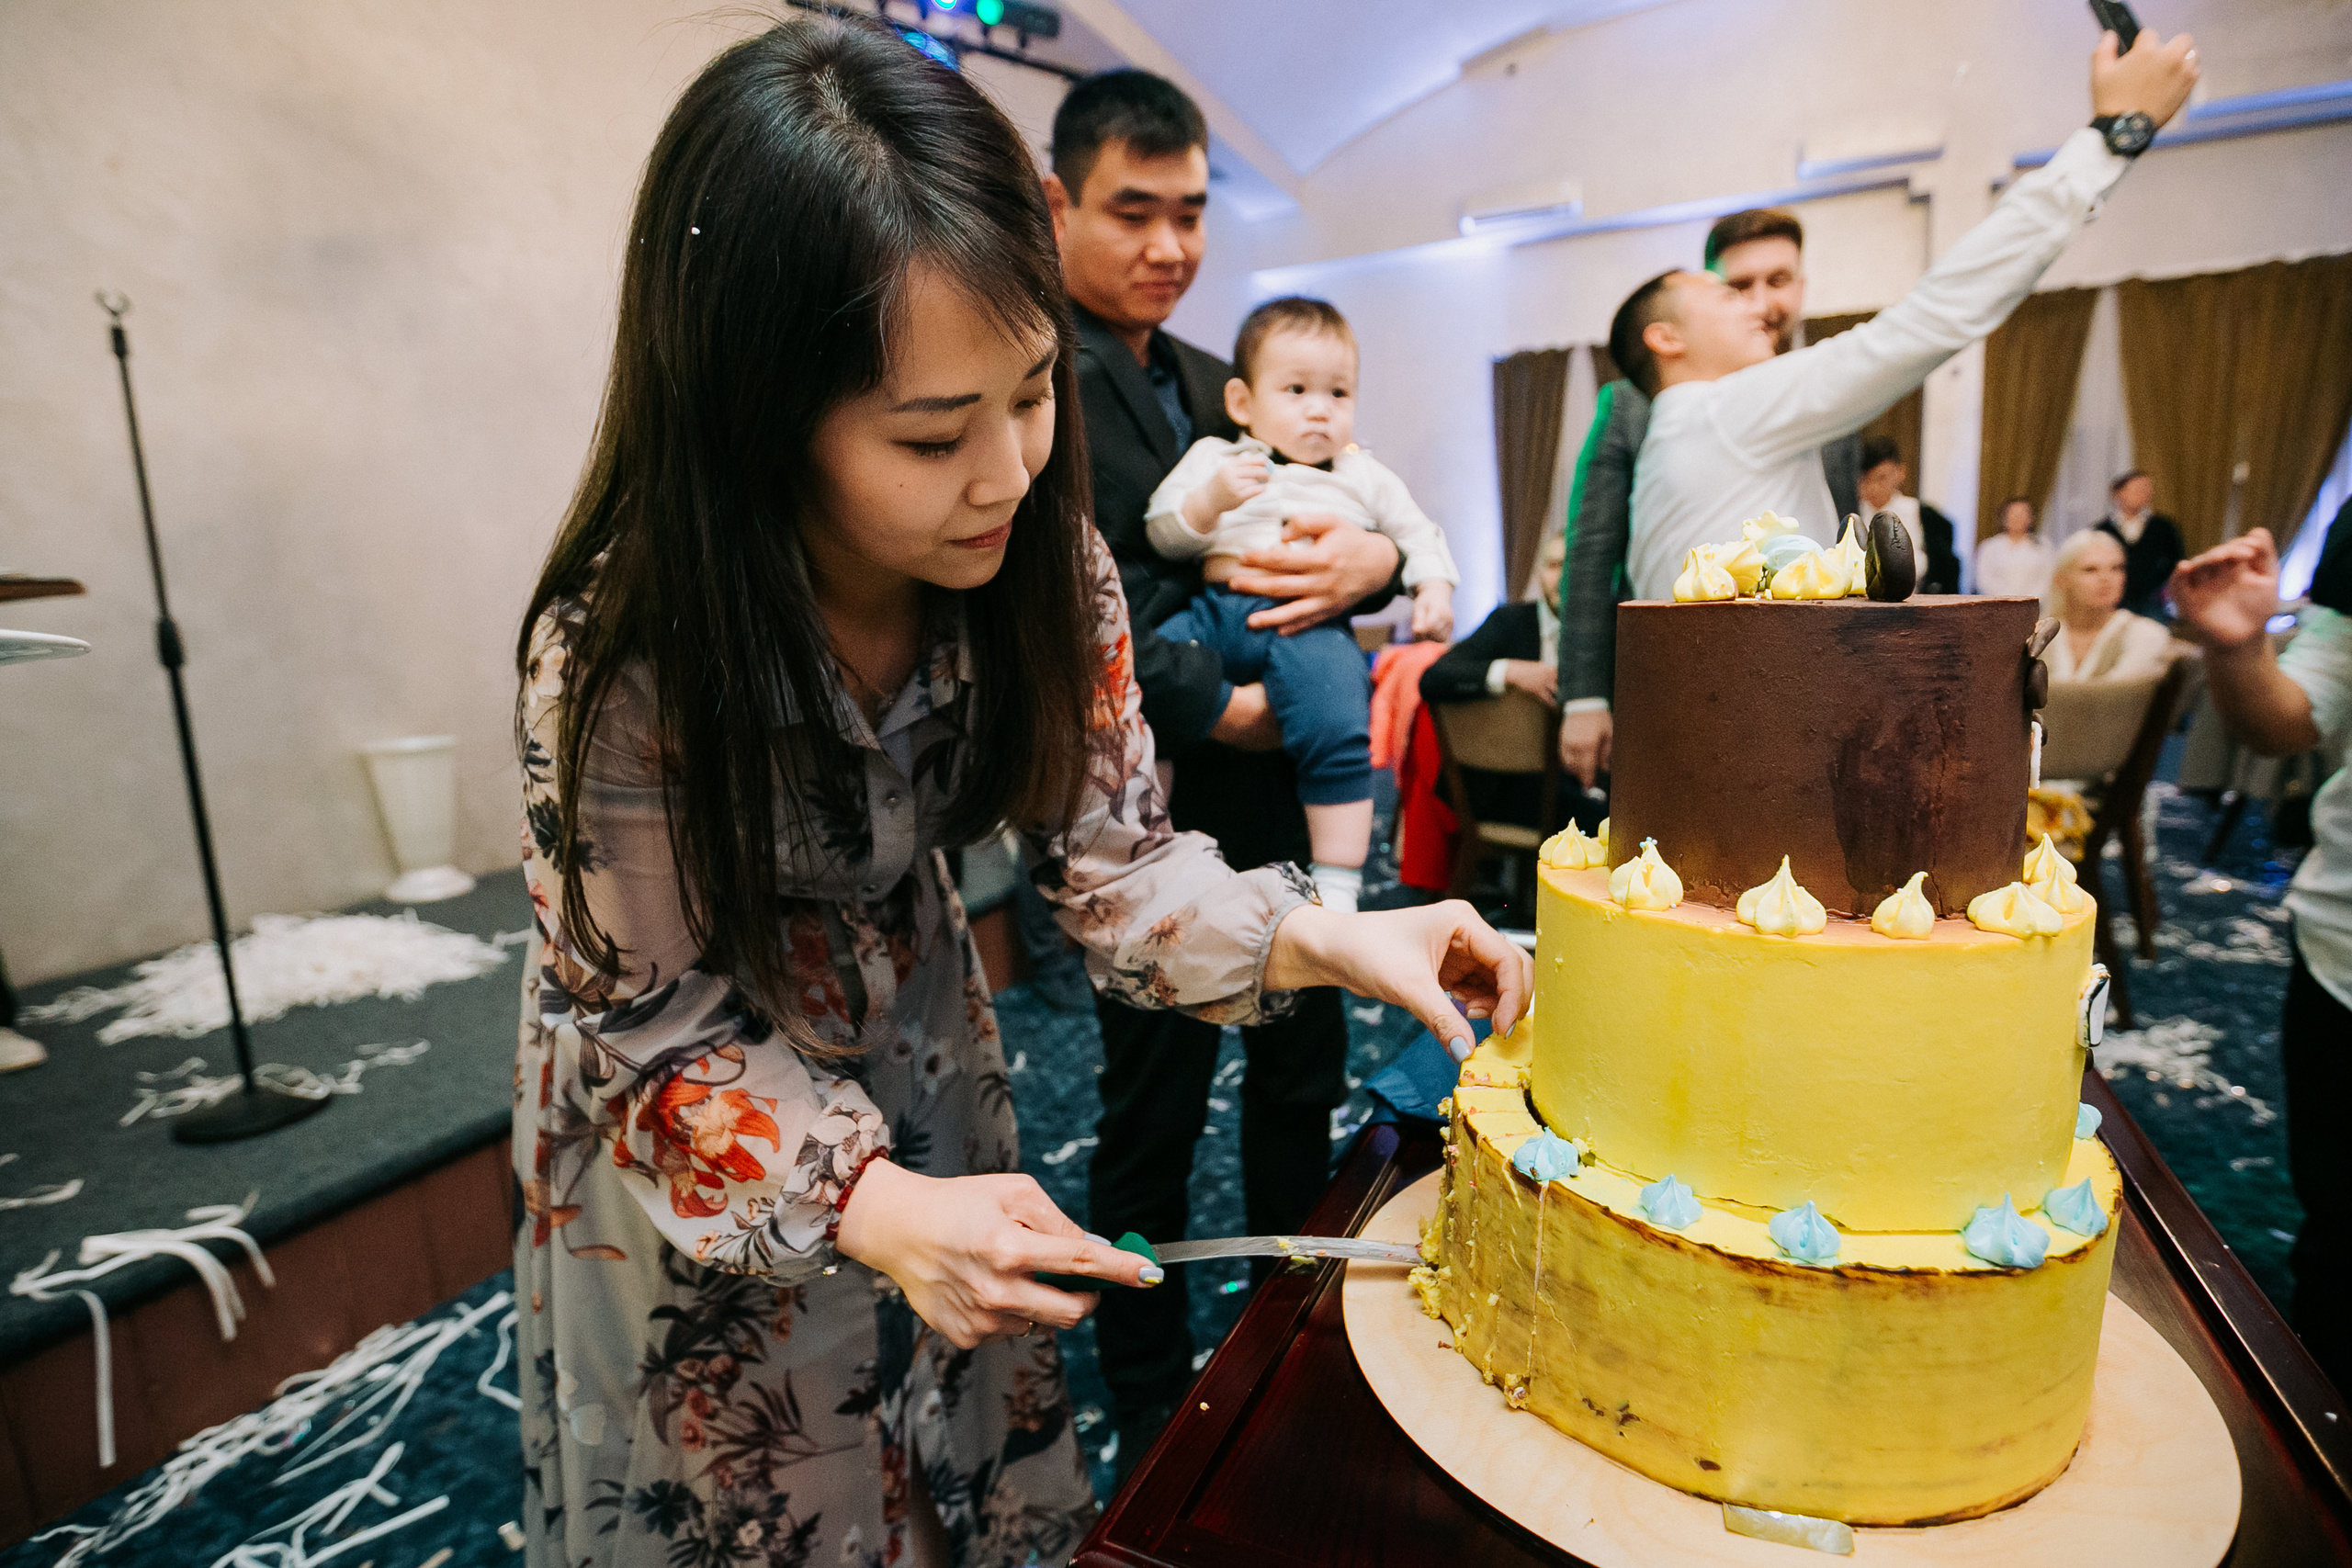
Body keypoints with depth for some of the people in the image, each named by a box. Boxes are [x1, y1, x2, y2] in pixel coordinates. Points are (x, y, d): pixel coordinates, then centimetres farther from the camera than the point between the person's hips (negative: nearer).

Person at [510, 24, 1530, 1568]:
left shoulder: (1047, 567, -22)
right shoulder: (621, 652, -34)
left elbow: (1116, 855, -13)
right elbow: (654, 1028, -23)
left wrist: (1325, 939, -29)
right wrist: (871, 1204, -37)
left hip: (916, 1039, 4)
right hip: (679, 1096, -3)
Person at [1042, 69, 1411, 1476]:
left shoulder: (1219, 387, 16)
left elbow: (1348, 530, 11)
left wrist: (1376, 558, -12)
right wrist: (1220, 705, -18)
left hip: (1277, 792, 8)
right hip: (1150, 814, -7)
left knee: (1304, 1069, 18)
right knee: (1156, 1107, 8)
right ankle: (1150, 1400, 32)